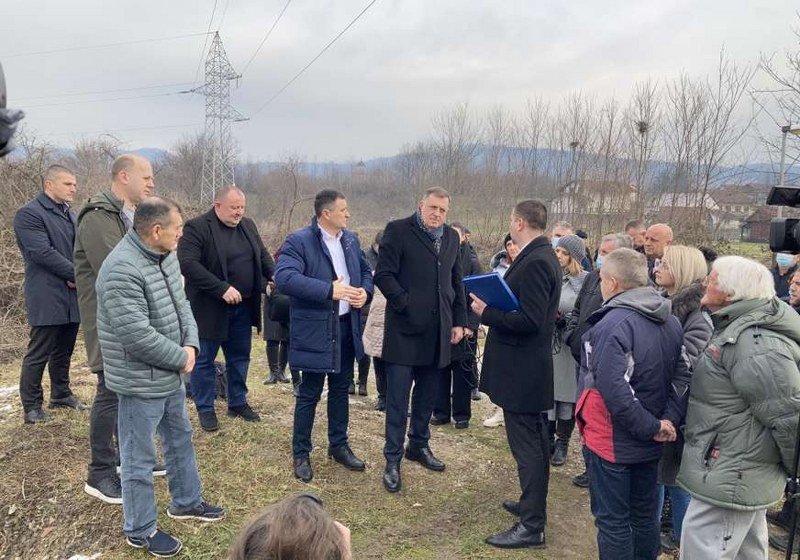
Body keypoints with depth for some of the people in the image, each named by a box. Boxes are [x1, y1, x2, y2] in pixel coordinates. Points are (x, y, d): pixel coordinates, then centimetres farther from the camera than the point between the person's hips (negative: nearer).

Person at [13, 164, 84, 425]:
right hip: (47, 298, -7)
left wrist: (77, 278, -5)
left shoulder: (69, 213, 15)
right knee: (38, 354, 1)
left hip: (72, 295, 7)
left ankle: (60, 394, 32)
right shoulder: (29, 214, -10)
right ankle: (31, 407, 12)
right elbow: (43, 253, -19)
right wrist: (78, 275, -16)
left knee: (63, 350, 18)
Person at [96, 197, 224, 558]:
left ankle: (186, 502, 43)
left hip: (170, 376, 9)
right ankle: (140, 530, 26)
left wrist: (191, 345, -7)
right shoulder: (122, 270, -28)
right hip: (141, 383, -9)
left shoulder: (165, 256, 2)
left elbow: (181, 303, 9)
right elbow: (137, 335, -30)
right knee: (139, 459, 7)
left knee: (180, 439, 24)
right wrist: (181, 357, -16)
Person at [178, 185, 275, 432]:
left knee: (240, 357, 16)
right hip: (209, 308, -6)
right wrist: (222, 289, -25)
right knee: (204, 360, 6)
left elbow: (263, 255, 15)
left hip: (243, 308, 6)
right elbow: (187, 264, -22)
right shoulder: (197, 227, -13)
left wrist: (274, 276, -6)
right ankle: (205, 409, 21)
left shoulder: (248, 226, 9)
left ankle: (238, 403, 32)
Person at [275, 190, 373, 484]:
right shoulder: (298, 241, -13)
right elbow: (284, 277, -26)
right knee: (309, 393, 4)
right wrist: (329, 290, -30)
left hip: (346, 327, 7)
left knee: (340, 389, 17)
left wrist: (365, 291, -4)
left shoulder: (351, 240, 10)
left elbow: (366, 271, 19)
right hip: (314, 330, -6)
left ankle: (339, 446, 33)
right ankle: (301, 453, 20)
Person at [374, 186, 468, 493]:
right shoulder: (398, 230, -4)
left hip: (437, 332, 6)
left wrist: (459, 321, 12)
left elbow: (457, 282, 17)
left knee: (427, 395, 15)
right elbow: (383, 275, -10)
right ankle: (393, 459, 11)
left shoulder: (451, 237, 14)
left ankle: (419, 445, 33)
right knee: (398, 398, 0)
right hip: (404, 330, -5)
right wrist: (405, 303, -17)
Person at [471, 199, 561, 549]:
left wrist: (487, 313, -17)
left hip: (521, 371, -10)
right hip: (530, 367, 10)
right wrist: (493, 306, 7)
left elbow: (530, 321, -26)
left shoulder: (534, 262, -21)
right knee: (533, 441, 20)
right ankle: (533, 505, 36)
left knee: (526, 446, -1)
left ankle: (531, 526, 10)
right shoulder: (542, 256, 10)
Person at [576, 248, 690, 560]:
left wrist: (650, 426, -20)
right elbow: (682, 376, 0)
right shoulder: (670, 322, 3)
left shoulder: (613, 324, -22)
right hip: (650, 443, 8)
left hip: (611, 443, -7)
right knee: (645, 515, 22)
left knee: (612, 522, 7)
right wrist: (669, 421, -7)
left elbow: (614, 389, -29)